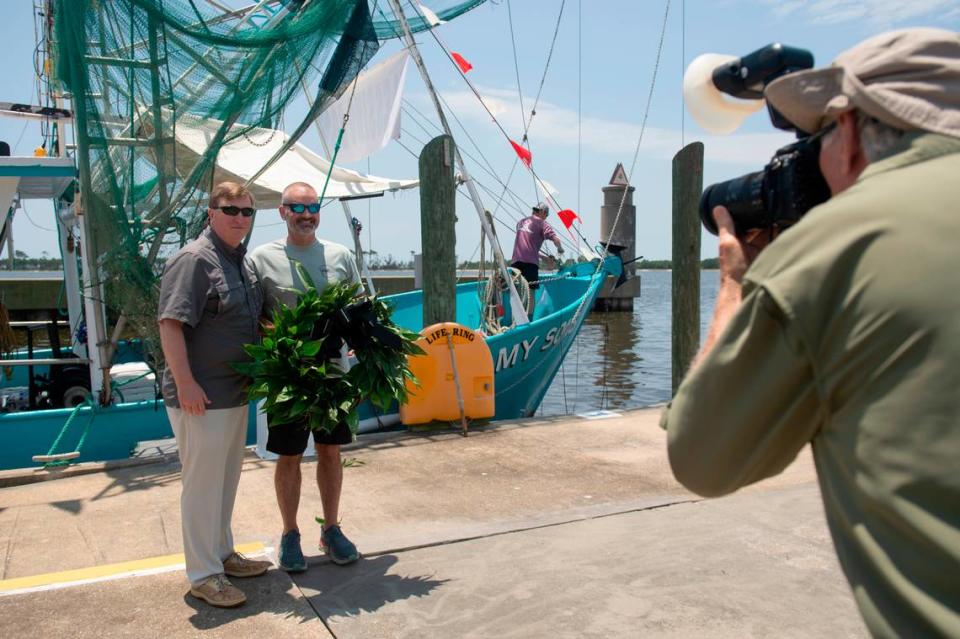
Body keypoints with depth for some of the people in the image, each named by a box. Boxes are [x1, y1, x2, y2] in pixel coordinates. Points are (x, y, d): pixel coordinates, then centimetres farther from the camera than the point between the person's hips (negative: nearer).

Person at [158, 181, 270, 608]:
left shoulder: (242, 261, 13)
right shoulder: (194, 260, -15)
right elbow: (170, 323, -22)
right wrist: (185, 383, -25)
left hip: (235, 393, 9)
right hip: (201, 397, -9)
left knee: (226, 480, 19)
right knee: (203, 483, 1)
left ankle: (222, 554, 34)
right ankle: (203, 574, 13)